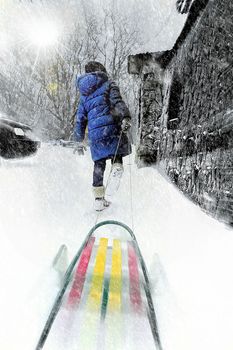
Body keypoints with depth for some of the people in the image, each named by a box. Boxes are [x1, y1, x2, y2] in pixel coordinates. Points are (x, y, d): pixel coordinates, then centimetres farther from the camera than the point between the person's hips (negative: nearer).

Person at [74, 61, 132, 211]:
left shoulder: (84, 94, 23)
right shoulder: (109, 84, 10)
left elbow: (80, 118, 21)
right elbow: (117, 101, -11)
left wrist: (79, 141, 24)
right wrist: (126, 117, -23)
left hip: (94, 133, 4)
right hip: (111, 125, -4)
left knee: (99, 164, 10)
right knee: (119, 142, 26)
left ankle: (99, 198, 11)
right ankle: (117, 163, -5)